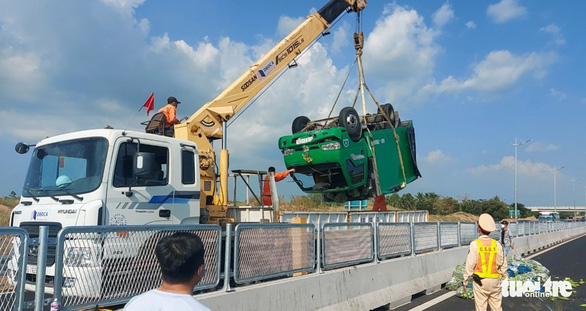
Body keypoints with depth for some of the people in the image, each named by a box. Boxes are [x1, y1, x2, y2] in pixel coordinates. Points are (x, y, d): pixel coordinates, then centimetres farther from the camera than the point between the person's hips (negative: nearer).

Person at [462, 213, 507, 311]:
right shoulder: (497, 244, 0)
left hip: (480, 281, -3)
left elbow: (470, 265, -11)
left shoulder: (475, 244, -11)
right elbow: (503, 265, 7)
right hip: (495, 281, 4)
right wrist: (504, 278, 21)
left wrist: (465, 281, -2)